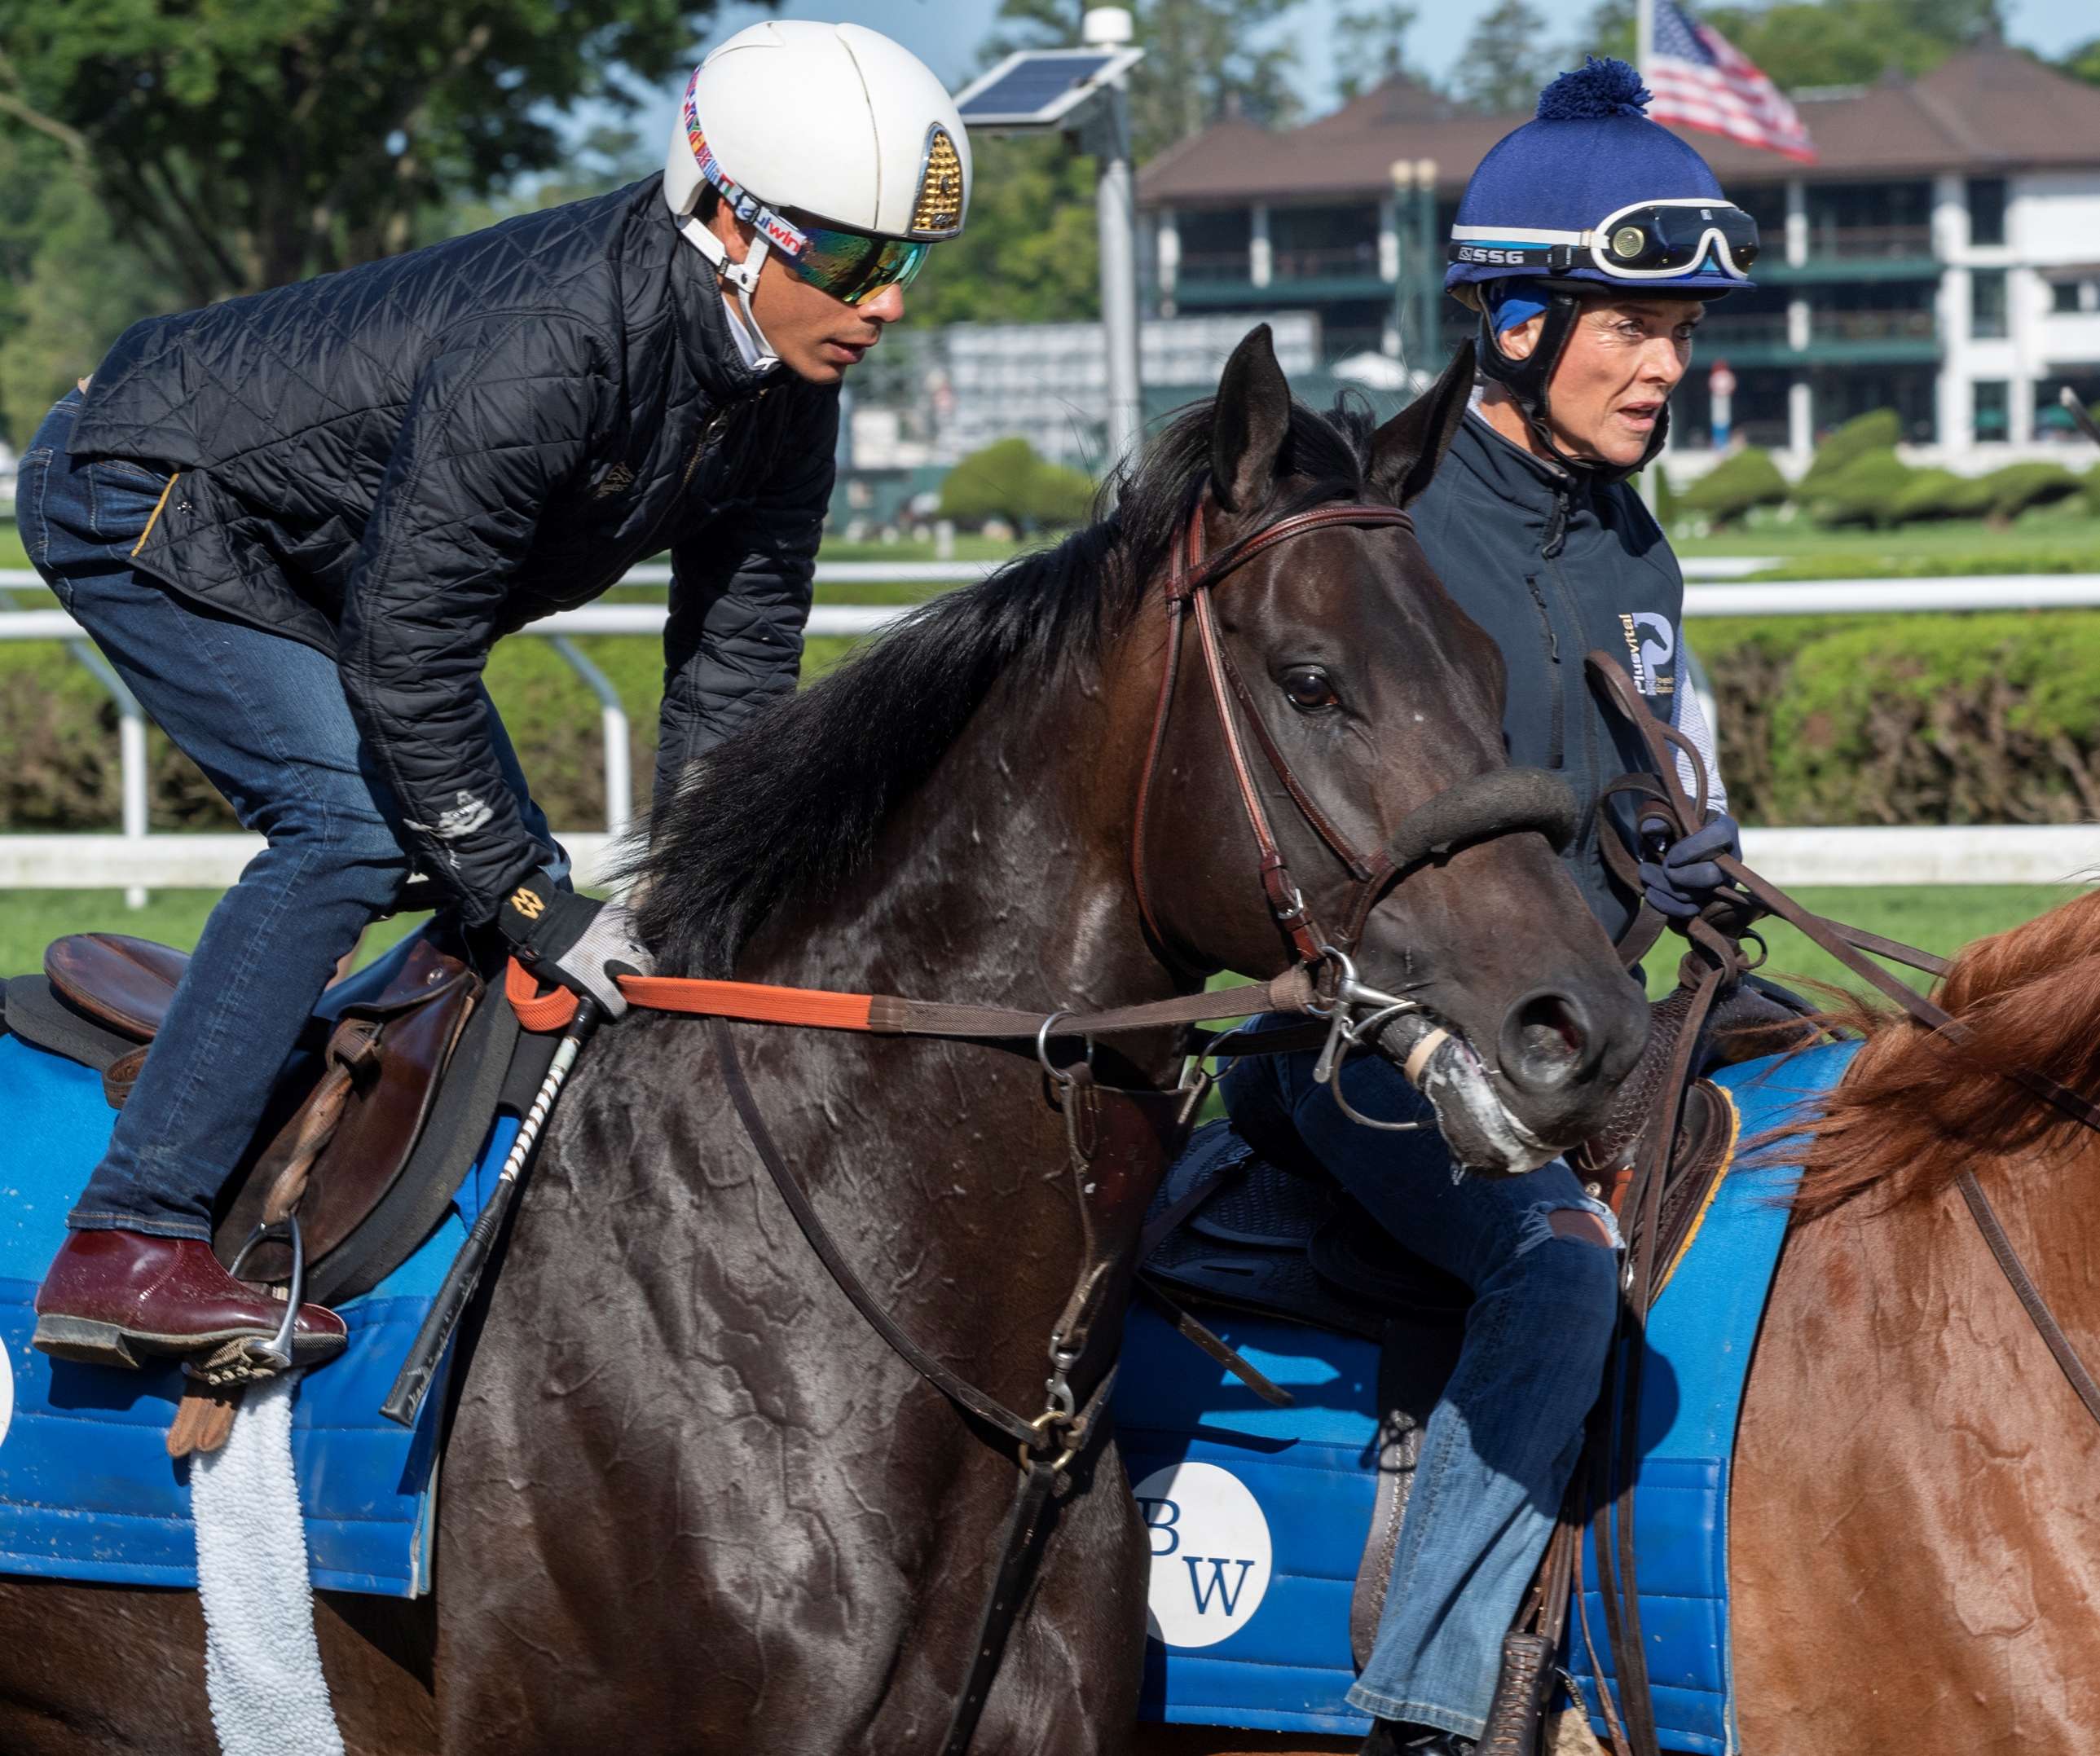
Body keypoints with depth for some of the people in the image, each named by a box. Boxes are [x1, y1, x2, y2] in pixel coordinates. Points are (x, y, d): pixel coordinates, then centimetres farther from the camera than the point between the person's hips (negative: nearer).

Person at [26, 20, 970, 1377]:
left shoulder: (785, 391, -10)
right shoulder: (551, 346, -37)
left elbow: (737, 658, -1)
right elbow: (402, 655, -34)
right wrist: (536, 904, -28)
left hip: (297, 554, 10)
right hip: (143, 501, -10)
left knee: (506, 873, 6)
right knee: (355, 821, -24)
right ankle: (130, 1247, -25)